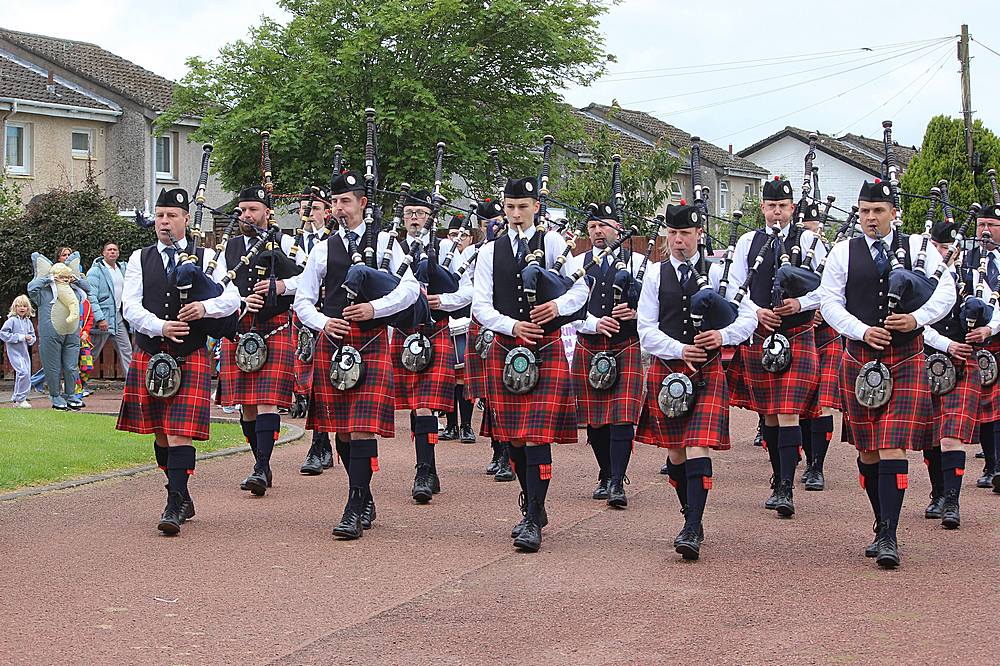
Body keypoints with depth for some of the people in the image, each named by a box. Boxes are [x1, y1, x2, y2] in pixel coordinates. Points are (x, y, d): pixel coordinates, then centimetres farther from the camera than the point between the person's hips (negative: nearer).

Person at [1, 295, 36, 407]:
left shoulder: (28, 322, 9)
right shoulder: (12, 320, -10)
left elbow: (33, 335, 19)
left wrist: (30, 339, -6)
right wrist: (20, 337, -18)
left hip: (25, 352, 7)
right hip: (15, 352, -7)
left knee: (27, 375, 8)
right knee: (23, 373, -19)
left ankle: (16, 399, 22)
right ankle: (20, 399, -11)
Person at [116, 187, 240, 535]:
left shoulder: (205, 257, 6)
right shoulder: (140, 258, 9)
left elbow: (232, 298, -2)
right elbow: (130, 307, -1)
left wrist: (205, 307, -22)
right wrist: (161, 327, -18)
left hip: (191, 357, -3)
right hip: (149, 355, 3)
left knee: (181, 432, -12)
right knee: (160, 433, 10)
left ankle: (175, 506, -15)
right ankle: (182, 498, 24)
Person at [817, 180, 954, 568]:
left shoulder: (917, 248, 5)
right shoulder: (843, 253, 6)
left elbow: (946, 291, 0)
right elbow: (829, 302, 1)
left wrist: (917, 318, -17)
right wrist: (862, 331, -14)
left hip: (906, 361, -2)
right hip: (859, 359, 2)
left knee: (893, 449, -12)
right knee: (867, 450, 8)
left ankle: (889, 537, -12)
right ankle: (882, 527, 23)